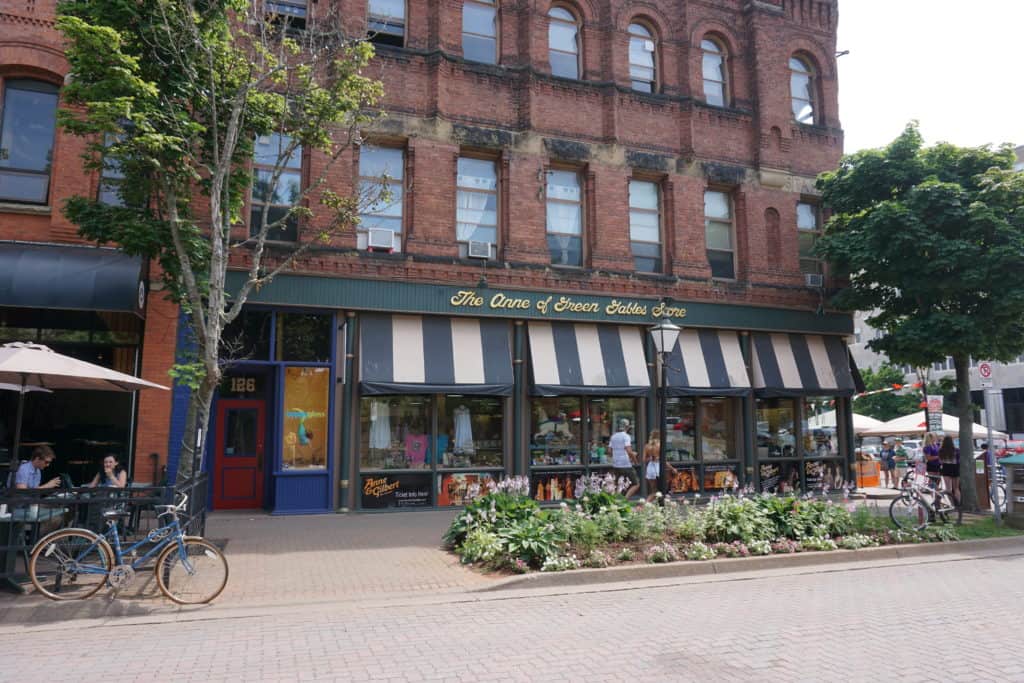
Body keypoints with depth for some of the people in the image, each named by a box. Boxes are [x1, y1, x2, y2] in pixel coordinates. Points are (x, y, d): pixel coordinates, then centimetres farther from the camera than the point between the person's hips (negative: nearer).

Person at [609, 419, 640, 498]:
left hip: (615, 465, 7)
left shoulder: (613, 436, 11)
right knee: (636, 484, 2)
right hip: (626, 465, -6)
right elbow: (629, 451, -17)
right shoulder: (626, 436, -9)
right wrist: (635, 460, 0)